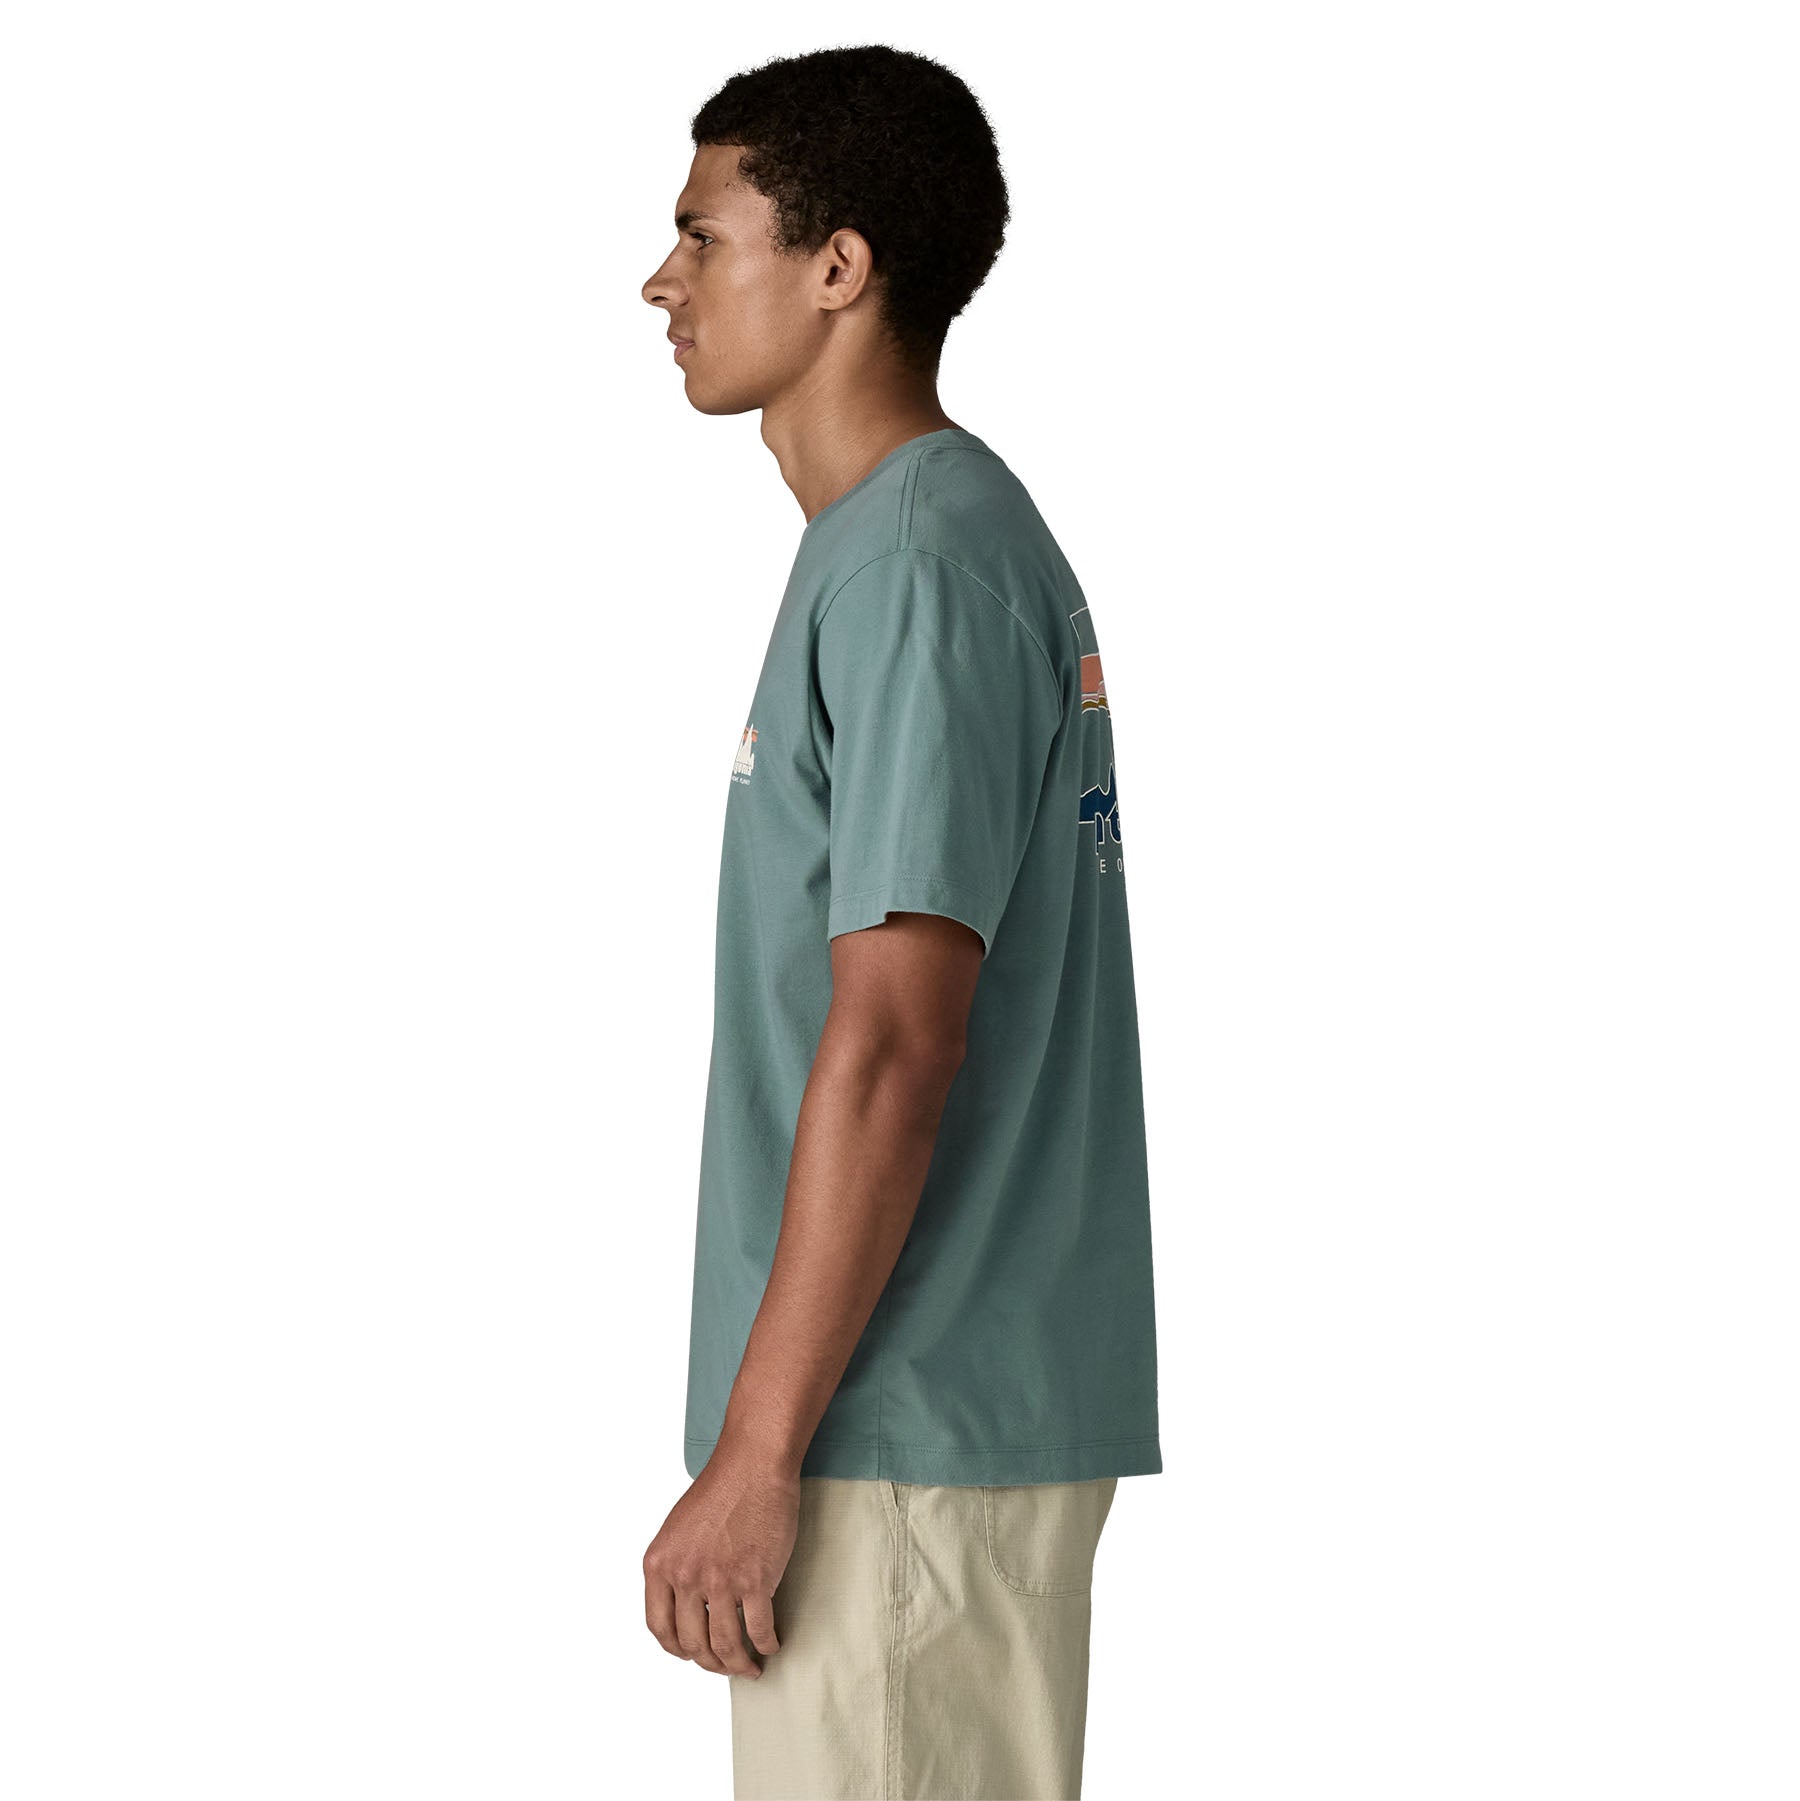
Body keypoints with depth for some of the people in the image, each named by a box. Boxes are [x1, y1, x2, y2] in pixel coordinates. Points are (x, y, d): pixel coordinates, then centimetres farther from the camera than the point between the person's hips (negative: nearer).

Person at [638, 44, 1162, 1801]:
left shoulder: (918, 569, -16)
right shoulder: (960, 540, 15)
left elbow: (891, 1048, -22)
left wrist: (755, 1455, -20)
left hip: (907, 1441, -10)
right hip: (974, 1406, 10)